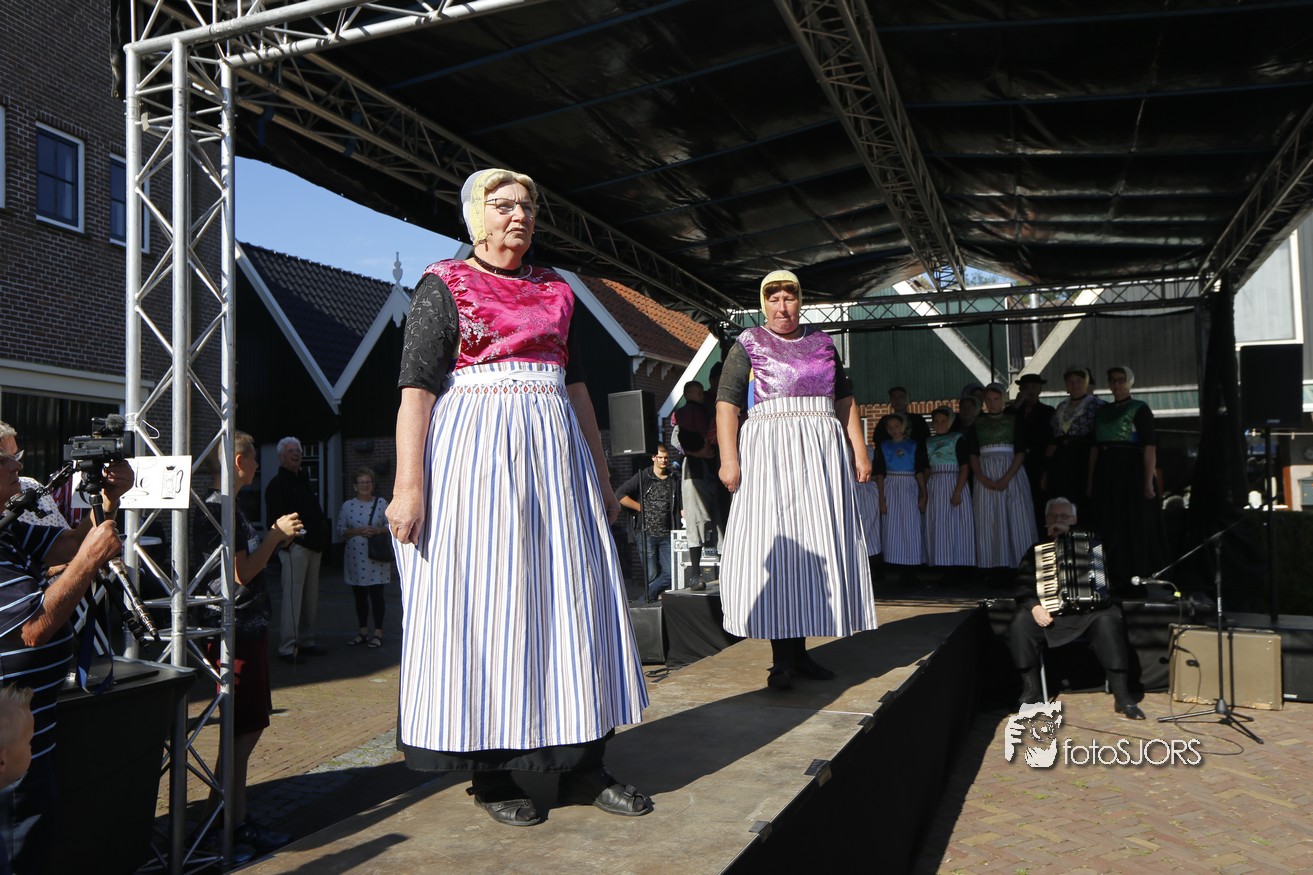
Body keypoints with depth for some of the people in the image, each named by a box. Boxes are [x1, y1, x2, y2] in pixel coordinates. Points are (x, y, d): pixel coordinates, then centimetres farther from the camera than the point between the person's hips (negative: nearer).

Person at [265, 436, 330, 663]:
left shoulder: (303, 481, 22)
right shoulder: (277, 484, -5)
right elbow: (274, 517, -14)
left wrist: (323, 537, 14)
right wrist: (285, 539, -21)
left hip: (313, 547, 9)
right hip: (295, 546, -9)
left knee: (311, 597, 12)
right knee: (292, 597, -8)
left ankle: (306, 641, 21)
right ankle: (287, 647, -5)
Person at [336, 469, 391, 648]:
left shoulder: (381, 503, 4)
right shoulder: (347, 505, 7)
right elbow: (340, 529, 3)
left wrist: (376, 530, -15)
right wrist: (358, 531, -12)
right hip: (355, 557, 2)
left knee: (376, 595, -2)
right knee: (359, 596, 9)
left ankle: (378, 633, 5)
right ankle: (362, 632, 20)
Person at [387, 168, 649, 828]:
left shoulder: (552, 288, 17)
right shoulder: (444, 286, 1)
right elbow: (416, 387, -7)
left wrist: (600, 471, 17)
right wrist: (408, 484, -17)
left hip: (553, 452, 5)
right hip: (476, 452, -5)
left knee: (571, 598, 4)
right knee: (480, 601, -2)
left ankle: (583, 765, 15)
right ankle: (491, 774, 12)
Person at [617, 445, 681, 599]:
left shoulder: (674, 481, 11)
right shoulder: (643, 477, 0)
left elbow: (679, 507, 15)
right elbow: (620, 495, -4)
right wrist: (641, 507, -5)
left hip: (666, 535, 3)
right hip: (647, 533, -3)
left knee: (669, 574, -2)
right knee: (651, 574, -3)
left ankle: (644, 599, 13)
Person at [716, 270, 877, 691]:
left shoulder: (822, 342, 16)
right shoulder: (748, 345, 4)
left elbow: (845, 401, 18)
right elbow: (727, 404, -3)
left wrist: (859, 451, 10)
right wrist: (728, 459, -14)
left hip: (822, 454, 4)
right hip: (770, 453, -4)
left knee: (817, 548, 4)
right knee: (775, 546, -7)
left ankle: (800, 652, 13)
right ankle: (783, 659, -2)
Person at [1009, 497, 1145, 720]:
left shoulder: (1089, 543, 16)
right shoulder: (1036, 551, 15)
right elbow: (1024, 586, 4)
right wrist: (1034, 606, -16)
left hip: (1087, 612, -1)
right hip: (1049, 613, 1)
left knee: (1108, 621, -33)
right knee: (1021, 623, -29)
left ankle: (1122, 696, -26)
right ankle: (1031, 692, -19)